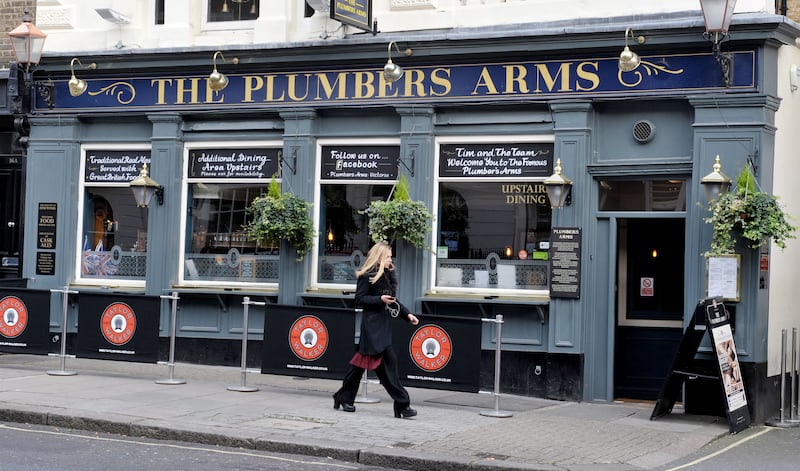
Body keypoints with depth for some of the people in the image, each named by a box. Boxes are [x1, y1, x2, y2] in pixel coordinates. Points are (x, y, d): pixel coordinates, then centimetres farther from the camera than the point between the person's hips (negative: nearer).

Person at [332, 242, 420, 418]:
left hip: (384, 323, 8)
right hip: (372, 325, -8)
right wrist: (380, 299, -20)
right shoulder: (367, 276, -9)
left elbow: (393, 301, 21)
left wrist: (407, 314, 12)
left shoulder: (388, 275, 16)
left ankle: (344, 398, 20)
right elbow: (359, 299, -11)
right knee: (389, 361, -11)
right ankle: (402, 403, -9)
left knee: (362, 361, 12)